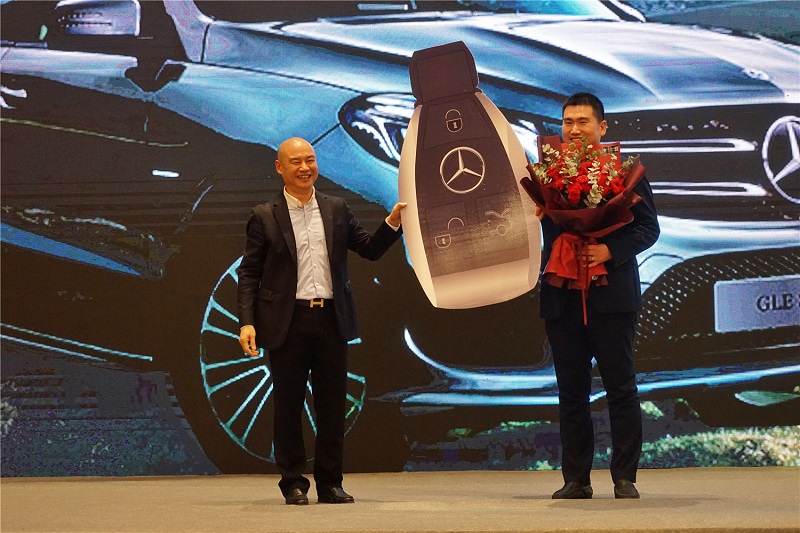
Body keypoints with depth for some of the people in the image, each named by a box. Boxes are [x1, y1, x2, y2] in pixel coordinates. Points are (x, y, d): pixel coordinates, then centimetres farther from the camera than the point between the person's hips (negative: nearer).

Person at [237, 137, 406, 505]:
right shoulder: (265, 217, 1)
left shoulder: (336, 209, 10)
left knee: (332, 405, 6)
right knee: (289, 406, 3)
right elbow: (249, 274, -1)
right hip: (288, 323, -3)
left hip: (332, 319, 3)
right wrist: (247, 322, -11)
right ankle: (293, 483, 13)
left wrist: (393, 223, -7)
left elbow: (370, 250, 10)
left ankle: (330, 482, 15)